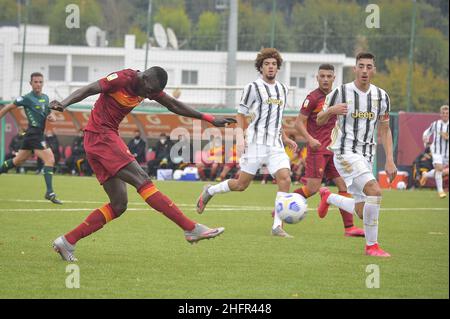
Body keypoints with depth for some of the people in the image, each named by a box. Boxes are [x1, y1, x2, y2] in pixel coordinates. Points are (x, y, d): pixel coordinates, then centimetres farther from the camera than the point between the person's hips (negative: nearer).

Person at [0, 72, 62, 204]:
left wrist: (52, 117, 1)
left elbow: (50, 113, 24)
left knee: (18, 160, 18)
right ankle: (50, 193, -17)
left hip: (39, 133, 8)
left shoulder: (45, 98, 13)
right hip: (34, 133, -8)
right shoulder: (27, 98, -9)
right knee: (50, 159, -16)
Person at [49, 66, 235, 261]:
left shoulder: (149, 86, 10)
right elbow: (88, 90, -22)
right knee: (142, 181, -15)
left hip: (109, 137, 10)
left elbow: (174, 105, 20)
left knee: (119, 205, 3)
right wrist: (63, 104, -39)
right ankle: (192, 229, -20)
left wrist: (209, 119, 21)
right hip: (101, 136, -10)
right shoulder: (123, 79, -14)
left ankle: (67, 242, 4)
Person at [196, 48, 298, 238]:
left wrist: (285, 138, 21)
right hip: (256, 142, -5)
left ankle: (277, 226, -14)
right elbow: (240, 115, 0)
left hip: (276, 144, 5)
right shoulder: (253, 87, -2)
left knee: (285, 179, -15)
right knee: (242, 184, -3)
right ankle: (209, 191, 26)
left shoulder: (283, 89, 17)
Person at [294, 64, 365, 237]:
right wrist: (310, 139, -23)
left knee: (344, 185, -1)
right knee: (313, 188, -11)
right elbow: (299, 122, -9)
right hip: (317, 149, -7)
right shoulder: (313, 97, -8)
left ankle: (349, 227, -1)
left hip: (333, 150, 7)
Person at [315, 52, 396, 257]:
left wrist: (390, 161, 5)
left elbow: (384, 130, 13)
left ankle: (328, 197, 38)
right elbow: (319, 121, 1)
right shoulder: (341, 92, -7)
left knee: (361, 211, 8)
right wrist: (330, 110, -21)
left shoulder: (381, 96, 6)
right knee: (374, 191, -26)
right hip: (345, 152, -6)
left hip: (367, 155, 6)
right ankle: (371, 245, -15)